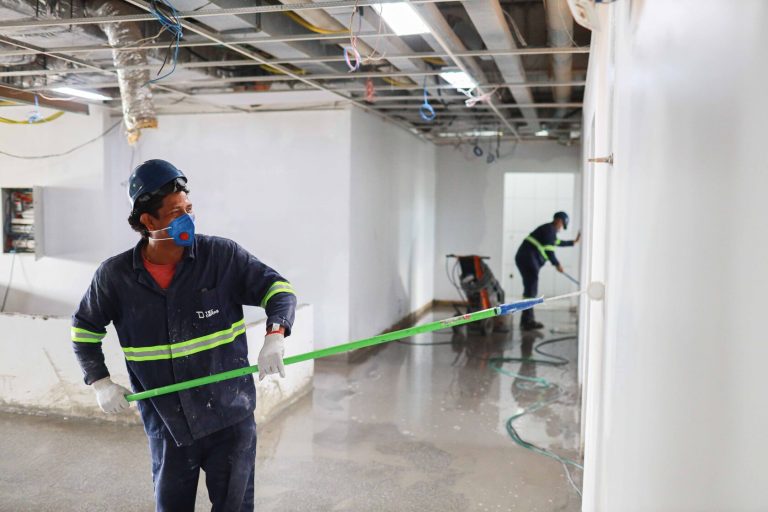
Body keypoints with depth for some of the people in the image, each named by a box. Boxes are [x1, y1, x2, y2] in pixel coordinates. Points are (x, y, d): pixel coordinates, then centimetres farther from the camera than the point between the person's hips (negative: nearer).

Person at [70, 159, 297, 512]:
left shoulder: (222, 255, -11)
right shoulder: (115, 276, -5)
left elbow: (277, 287, -4)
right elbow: (84, 328, 13)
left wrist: (275, 335, -22)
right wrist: (100, 383, 2)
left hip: (230, 418, -1)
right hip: (166, 425, 2)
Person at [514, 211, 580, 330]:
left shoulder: (548, 230, 25)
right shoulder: (550, 229, -6)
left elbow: (557, 243, 40)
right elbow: (548, 249, -14)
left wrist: (574, 242, 47)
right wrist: (557, 264, -7)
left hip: (523, 258, 11)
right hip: (528, 259, -11)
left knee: (530, 289, 14)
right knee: (531, 290, -13)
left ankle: (527, 320, 19)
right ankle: (528, 321, -17)